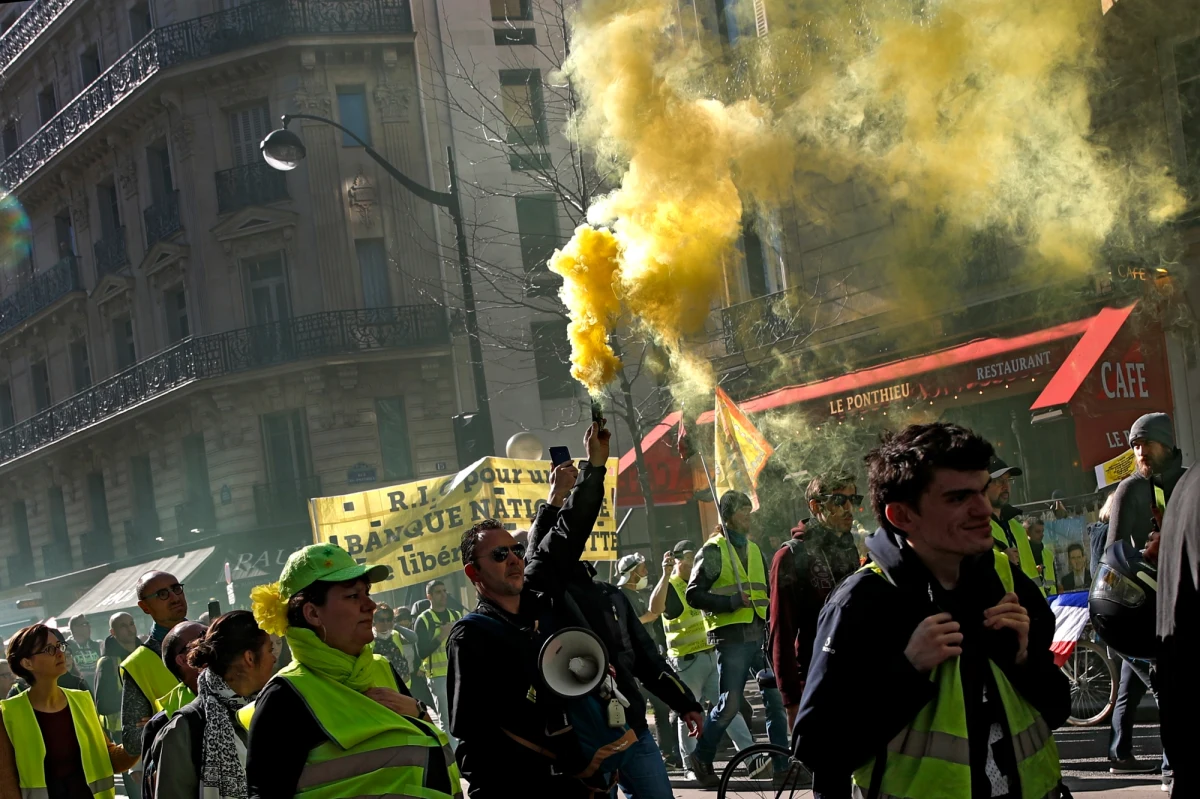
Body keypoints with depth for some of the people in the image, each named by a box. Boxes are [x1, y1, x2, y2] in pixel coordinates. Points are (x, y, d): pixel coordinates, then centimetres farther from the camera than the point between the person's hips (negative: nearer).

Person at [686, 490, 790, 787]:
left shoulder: (753, 549, 18)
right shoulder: (713, 551, -3)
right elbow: (694, 595, -8)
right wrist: (731, 601, -18)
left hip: (759, 635, 6)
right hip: (731, 637, -6)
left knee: (776, 698, 1)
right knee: (730, 703, -4)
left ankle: (783, 763, 8)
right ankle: (701, 758, 15)